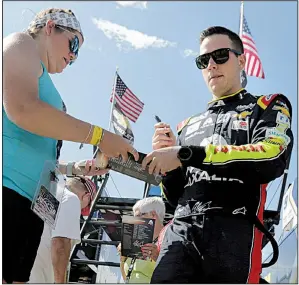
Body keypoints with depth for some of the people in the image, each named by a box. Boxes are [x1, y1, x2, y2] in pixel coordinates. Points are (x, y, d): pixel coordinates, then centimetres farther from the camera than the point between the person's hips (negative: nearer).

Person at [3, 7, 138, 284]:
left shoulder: (40, 76, 30)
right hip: (8, 189, -10)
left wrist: (77, 168, 15)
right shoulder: (22, 44, 6)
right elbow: (21, 110, -16)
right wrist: (99, 136, -11)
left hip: (29, 201, 10)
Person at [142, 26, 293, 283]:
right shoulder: (188, 126, 25)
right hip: (182, 231, 4)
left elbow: (273, 159, -12)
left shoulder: (269, 107, 11)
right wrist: (167, 159, 3)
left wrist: (186, 154, -14)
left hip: (234, 233, -3)